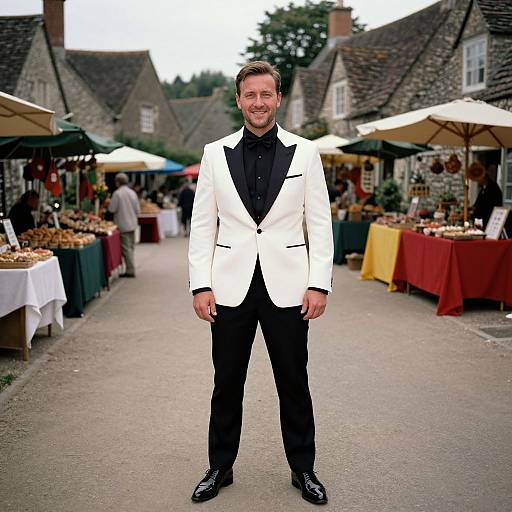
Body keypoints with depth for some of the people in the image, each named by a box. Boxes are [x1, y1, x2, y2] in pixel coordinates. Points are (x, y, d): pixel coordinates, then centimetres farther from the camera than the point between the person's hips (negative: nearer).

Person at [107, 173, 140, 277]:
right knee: (131, 247, 14)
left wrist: (109, 203, 7)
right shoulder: (132, 193, 5)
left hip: (123, 225, -6)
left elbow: (112, 209, -13)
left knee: (126, 248, -3)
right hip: (132, 224, 6)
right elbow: (138, 210, 7)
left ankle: (130, 270, -4)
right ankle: (131, 269, 20)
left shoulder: (117, 193, -14)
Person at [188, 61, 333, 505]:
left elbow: (320, 223, 2)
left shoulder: (305, 153, 3)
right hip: (231, 287, 1)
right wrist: (201, 285, -3)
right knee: (226, 384, 11)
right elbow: (202, 224, 4)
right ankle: (220, 468, 28)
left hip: (287, 287, -1)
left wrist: (319, 284, -6)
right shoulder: (216, 153, 5)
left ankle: (303, 469, 27)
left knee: (294, 384, 10)